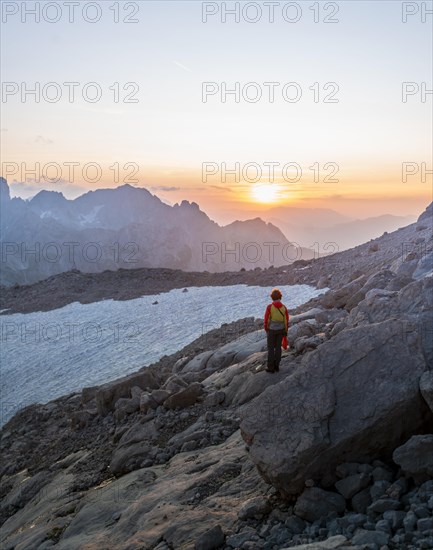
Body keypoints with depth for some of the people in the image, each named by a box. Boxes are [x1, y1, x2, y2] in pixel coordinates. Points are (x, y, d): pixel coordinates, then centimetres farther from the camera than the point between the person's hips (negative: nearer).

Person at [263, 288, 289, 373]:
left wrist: (266, 328, 7)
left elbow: (266, 319, -11)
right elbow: (286, 320, -3)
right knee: (278, 347, 14)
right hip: (280, 329, 3)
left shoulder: (269, 307, -18)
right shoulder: (284, 307, -8)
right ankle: (276, 366, 18)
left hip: (272, 329, -3)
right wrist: (286, 331, 11)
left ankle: (271, 367, 10)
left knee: (270, 348, 7)